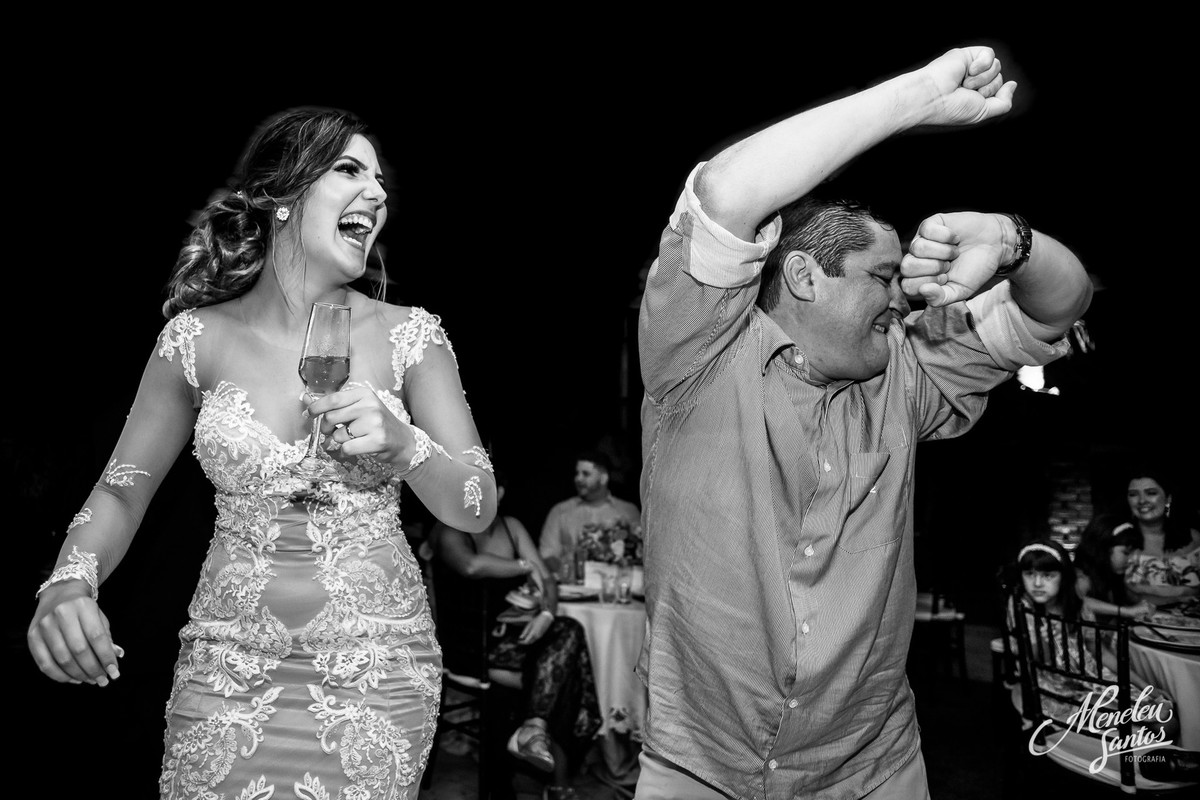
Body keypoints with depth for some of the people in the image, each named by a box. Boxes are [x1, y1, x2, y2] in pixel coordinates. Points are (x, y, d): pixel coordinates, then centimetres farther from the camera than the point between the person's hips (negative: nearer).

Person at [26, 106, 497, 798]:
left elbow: (478, 508, -4)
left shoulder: (410, 336, -5)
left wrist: (402, 443, -22)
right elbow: (123, 490, 4)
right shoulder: (200, 338, -4)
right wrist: (69, 585, -15)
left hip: (378, 670, 0)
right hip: (228, 670, 1)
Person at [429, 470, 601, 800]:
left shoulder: (511, 526, 11)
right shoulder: (448, 531, -8)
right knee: (564, 644, -22)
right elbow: (470, 566, -32)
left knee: (568, 632, -19)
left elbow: (547, 579, 7)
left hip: (509, 628, 6)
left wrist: (547, 614, -13)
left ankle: (535, 729, -14)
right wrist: (525, 566, -19)